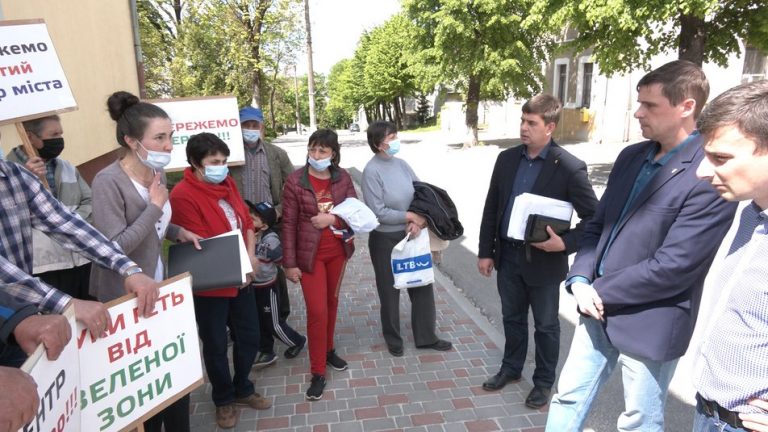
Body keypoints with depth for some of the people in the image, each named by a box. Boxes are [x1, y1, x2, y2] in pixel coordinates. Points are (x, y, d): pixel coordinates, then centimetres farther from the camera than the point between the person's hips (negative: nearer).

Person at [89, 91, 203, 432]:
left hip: (159, 289, 8)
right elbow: (113, 248, -27)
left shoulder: (157, 174, 3)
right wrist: (154, 205, -23)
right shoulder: (108, 182, -21)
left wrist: (178, 232, -1)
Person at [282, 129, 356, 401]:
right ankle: (317, 372, 12)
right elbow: (289, 224, -10)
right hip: (310, 254, -4)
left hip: (338, 251, 4)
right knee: (317, 311, -3)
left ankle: (328, 350, 40)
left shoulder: (342, 178, -2)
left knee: (332, 302, 18)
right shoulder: (295, 181, -11)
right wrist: (290, 263, -10)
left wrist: (332, 219, -20)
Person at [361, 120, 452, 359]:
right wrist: (411, 216, -15)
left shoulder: (401, 164, 0)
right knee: (390, 291, 12)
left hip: (410, 236, 5)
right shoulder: (371, 171, -16)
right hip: (385, 239, -5)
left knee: (422, 285, 12)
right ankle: (393, 339, 34)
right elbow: (378, 212, -19)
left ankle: (426, 336, 30)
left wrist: (418, 221, -14)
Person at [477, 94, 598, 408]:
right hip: (508, 256, 4)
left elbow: (594, 217, -10)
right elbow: (491, 208, 5)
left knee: (545, 325, 15)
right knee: (512, 318, 21)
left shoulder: (570, 167, -14)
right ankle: (511, 368, 42)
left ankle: (544, 381, 35)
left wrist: (566, 243, -23)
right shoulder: (507, 159, 1)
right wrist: (485, 251, 5)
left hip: (544, 260, -4)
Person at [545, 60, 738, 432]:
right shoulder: (630, 157, 5)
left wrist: (599, 291, -13)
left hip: (649, 324, -6)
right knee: (568, 398, 18)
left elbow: (673, 266, -22)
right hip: (600, 310, 7)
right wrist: (580, 281, -7)